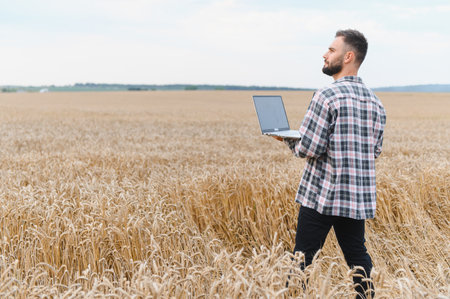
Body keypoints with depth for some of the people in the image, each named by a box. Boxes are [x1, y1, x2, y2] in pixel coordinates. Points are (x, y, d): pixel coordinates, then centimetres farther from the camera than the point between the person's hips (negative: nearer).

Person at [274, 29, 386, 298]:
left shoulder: (327, 96, -14)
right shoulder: (375, 102, 8)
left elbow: (309, 149, -17)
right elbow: (376, 150, 13)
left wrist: (288, 138, 3)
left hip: (322, 196, -6)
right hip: (360, 198, 6)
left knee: (303, 258, 5)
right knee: (357, 256, 14)